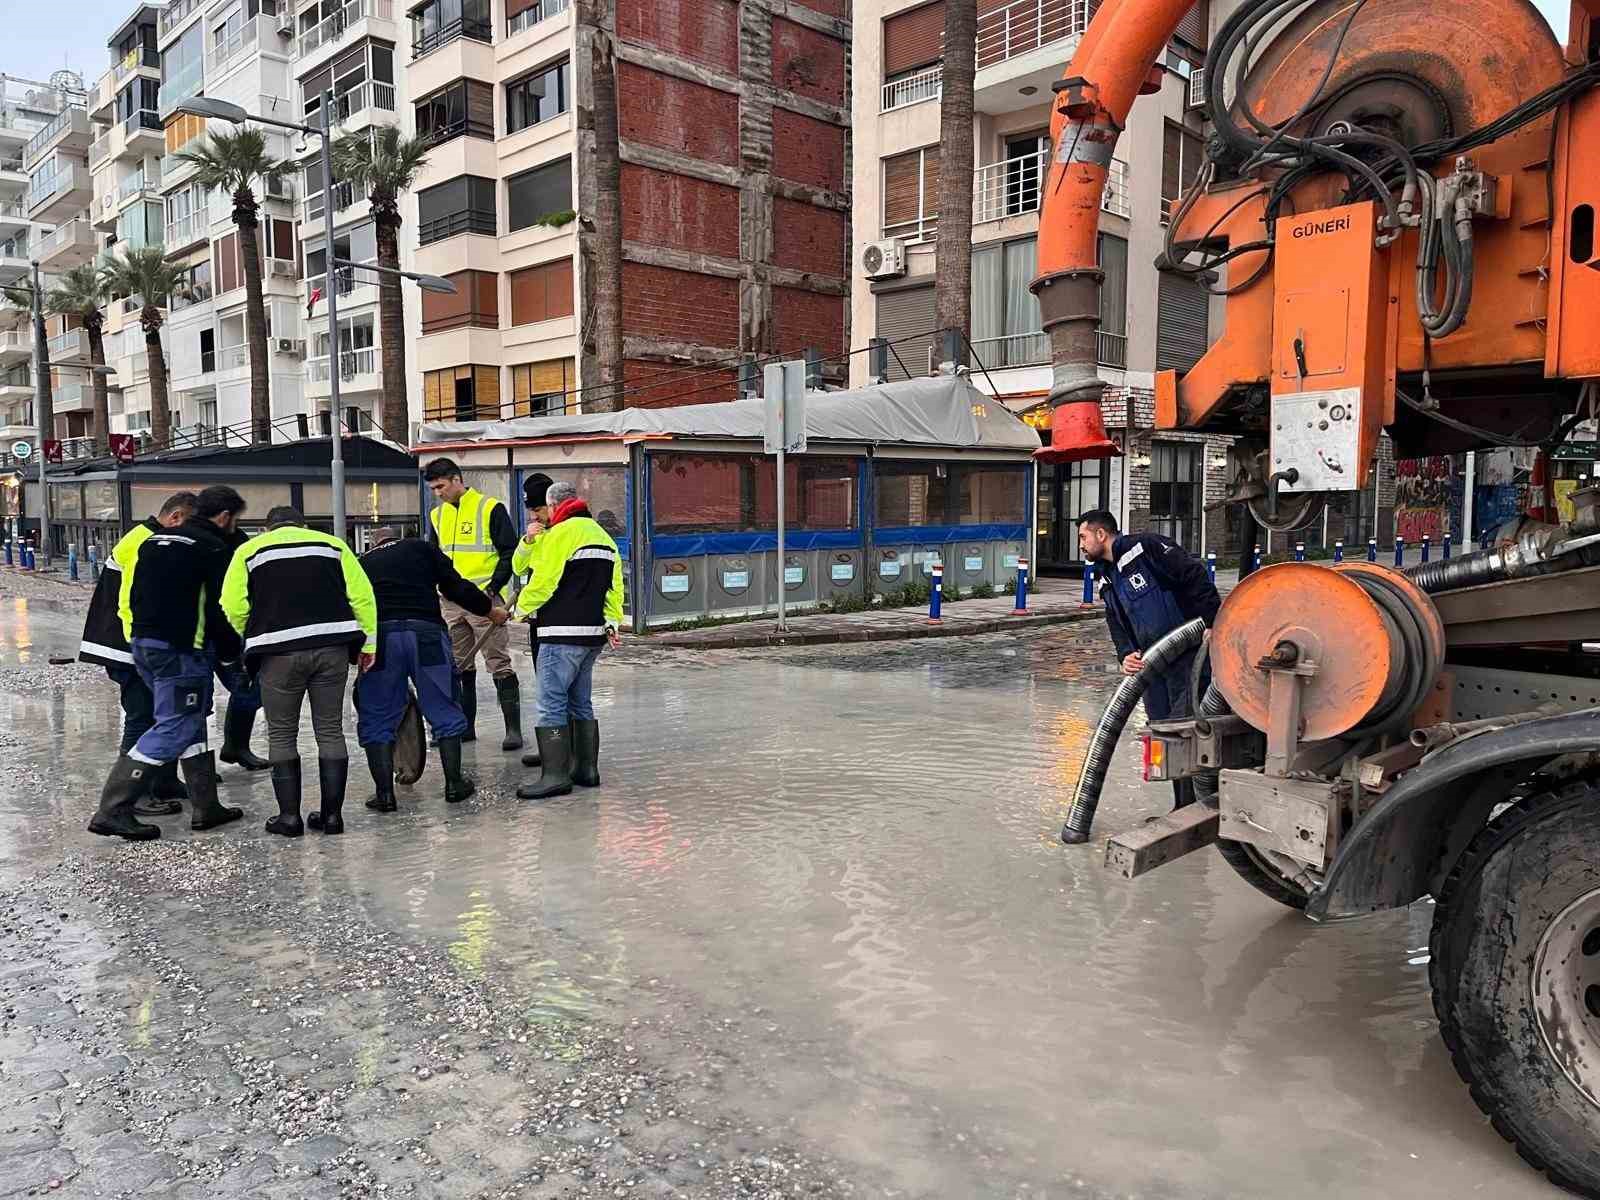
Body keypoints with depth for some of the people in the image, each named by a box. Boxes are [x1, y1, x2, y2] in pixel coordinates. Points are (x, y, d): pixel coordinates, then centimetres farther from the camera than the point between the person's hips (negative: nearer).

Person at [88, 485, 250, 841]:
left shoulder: (154, 540, 16)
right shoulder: (213, 548, -9)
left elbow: (132, 596, 18)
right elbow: (218, 609, -13)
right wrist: (231, 651, 0)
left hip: (142, 643, 9)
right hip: (181, 651, -9)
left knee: (191, 722, 15)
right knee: (173, 729, -2)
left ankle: (206, 807, 19)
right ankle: (113, 810, -3)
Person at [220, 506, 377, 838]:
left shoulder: (250, 550, 13)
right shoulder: (332, 544, 16)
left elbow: (234, 607, 2)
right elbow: (362, 595, 6)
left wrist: (254, 637, 18)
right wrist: (368, 643, 8)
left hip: (280, 651, -1)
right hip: (332, 646, 2)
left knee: (281, 735, 11)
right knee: (330, 730, 10)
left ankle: (289, 816, 11)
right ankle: (332, 814, 11)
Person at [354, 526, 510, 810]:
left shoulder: (360, 564, 25)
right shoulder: (420, 548, 20)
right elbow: (455, 586, 11)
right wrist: (490, 610, 22)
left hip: (378, 637, 1)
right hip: (426, 633, -1)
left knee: (376, 720, 11)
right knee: (445, 712, 12)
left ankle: (385, 793, 8)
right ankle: (454, 784, 15)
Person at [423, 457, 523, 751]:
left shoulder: (490, 508, -4)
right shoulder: (437, 515, 14)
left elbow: (509, 553, -6)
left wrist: (493, 588, -14)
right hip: (452, 602, 7)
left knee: (500, 665, -5)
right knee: (457, 668, 11)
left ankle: (513, 728, -1)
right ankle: (465, 727, 22)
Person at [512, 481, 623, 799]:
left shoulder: (561, 533, -9)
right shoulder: (602, 535, 17)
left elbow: (543, 580, -10)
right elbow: (615, 584, 15)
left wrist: (522, 608, 6)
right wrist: (612, 622, 13)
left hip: (563, 634, -9)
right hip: (593, 632, 9)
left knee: (551, 703, -6)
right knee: (580, 703, 15)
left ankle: (555, 775, -8)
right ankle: (586, 769, 19)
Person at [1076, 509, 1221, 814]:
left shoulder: (1145, 547, -10)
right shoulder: (1106, 580, 17)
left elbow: (1195, 576, -16)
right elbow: (1118, 626, 14)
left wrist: (1212, 623, -21)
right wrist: (1126, 655, -5)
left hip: (1189, 657, -9)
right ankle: (1181, 811, 24)